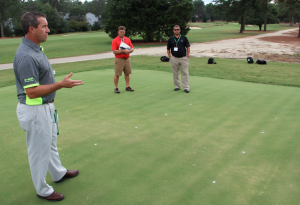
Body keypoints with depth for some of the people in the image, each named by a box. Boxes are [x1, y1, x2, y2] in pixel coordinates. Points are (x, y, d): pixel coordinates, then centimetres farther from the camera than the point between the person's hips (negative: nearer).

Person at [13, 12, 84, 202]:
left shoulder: (35, 49, 5)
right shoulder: (26, 56, -27)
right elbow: (32, 92, -28)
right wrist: (61, 84, -27)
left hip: (46, 107, 10)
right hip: (35, 110, -10)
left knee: (50, 144, 27)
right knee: (39, 151, 8)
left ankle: (59, 173, 48)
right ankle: (43, 190, 27)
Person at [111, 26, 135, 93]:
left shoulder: (128, 39, 11)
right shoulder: (115, 41, -5)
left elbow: (132, 48, 9)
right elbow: (114, 51, -14)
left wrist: (129, 51, -14)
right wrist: (123, 51, -20)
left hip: (127, 59, 5)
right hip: (119, 59, -5)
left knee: (127, 73, 9)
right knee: (117, 74, -2)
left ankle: (127, 86, 19)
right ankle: (116, 88, 8)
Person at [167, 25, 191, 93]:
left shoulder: (184, 38, 3)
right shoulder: (170, 39, 5)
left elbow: (188, 47, 6)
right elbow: (168, 49, 10)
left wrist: (188, 55, -3)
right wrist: (169, 56, 0)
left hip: (183, 58, -1)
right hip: (174, 58, 1)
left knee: (185, 73, -2)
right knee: (175, 73, 8)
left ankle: (186, 87, 3)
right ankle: (177, 86, 21)